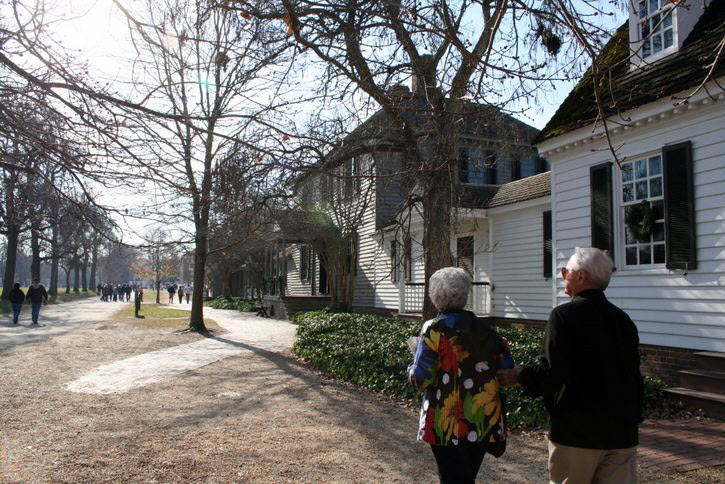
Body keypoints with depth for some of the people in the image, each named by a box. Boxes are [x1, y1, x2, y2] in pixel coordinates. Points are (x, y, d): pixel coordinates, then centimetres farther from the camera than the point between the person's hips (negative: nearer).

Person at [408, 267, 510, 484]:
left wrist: (412, 370, 6)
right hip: (484, 422, 5)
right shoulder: (484, 329, 3)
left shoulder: (434, 329, -11)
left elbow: (421, 378, -15)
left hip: (448, 425, -5)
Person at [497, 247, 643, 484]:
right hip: (622, 433, 6)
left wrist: (519, 376, -2)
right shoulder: (623, 319, 6)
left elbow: (551, 373, -20)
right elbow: (635, 377, 13)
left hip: (576, 432, -5)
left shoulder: (564, 315, -14)